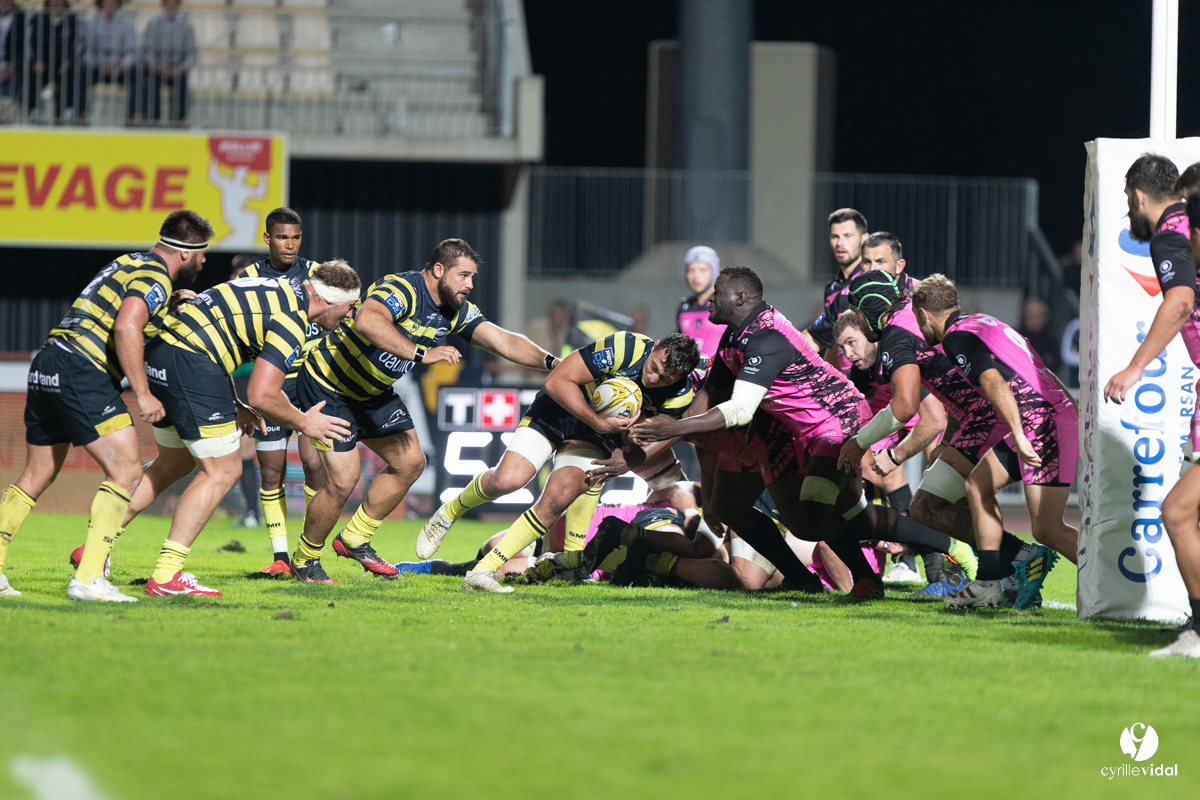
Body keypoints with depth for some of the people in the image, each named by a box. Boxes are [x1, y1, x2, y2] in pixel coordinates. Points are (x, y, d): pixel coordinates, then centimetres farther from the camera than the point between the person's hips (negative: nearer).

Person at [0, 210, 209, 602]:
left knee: (36, 477, 18)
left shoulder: (132, 263, 21)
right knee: (126, 471, -9)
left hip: (47, 365, 10)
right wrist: (142, 394, -21)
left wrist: (169, 305, 25)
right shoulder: (155, 277, -8)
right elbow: (126, 328, -23)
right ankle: (88, 578, -18)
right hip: (82, 370, -10)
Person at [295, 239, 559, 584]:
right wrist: (422, 354, -53)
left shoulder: (455, 310, -1)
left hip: (373, 393, 9)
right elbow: (367, 321, -50)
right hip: (329, 383, -9)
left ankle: (354, 540, 22)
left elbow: (504, 341, -2)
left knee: (410, 462, 7)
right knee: (342, 480, -14)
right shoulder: (402, 290, -29)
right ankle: (304, 560, 8)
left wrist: (550, 361, -18)